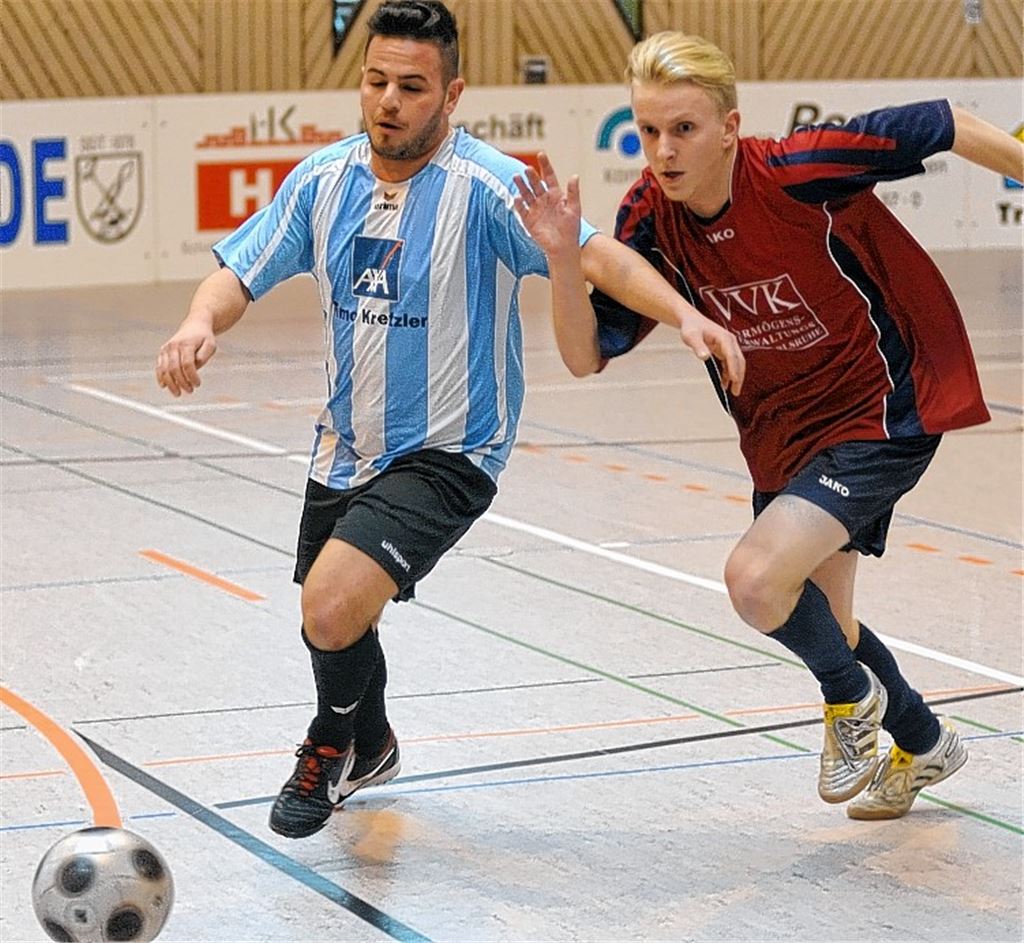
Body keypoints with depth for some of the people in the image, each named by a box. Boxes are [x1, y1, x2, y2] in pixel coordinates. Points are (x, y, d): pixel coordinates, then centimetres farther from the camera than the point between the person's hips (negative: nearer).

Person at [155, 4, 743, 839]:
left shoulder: (484, 185, -19)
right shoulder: (323, 181, -3)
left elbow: (597, 255, -26)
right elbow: (240, 274, 0)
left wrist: (685, 315, -42)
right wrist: (201, 324, -23)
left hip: (445, 454, -6)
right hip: (346, 448, 6)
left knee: (332, 608, -23)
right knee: (333, 621, 21)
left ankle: (332, 745, 11)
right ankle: (369, 746, 55)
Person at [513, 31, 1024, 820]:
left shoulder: (800, 171, -27)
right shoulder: (652, 220, -12)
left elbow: (941, 126, -15)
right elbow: (587, 356, -13)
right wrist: (564, 257, -28)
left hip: (883, 409, -7)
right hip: (782, 433, 7)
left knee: (757, 578, -25)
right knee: (816, 624, 21)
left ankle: (852, 696, 7)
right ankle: (925, 746, 48)